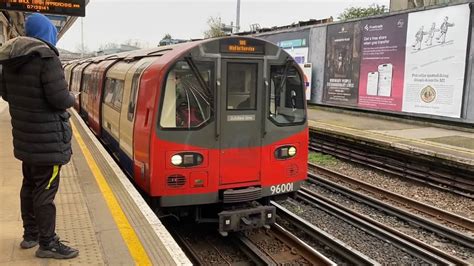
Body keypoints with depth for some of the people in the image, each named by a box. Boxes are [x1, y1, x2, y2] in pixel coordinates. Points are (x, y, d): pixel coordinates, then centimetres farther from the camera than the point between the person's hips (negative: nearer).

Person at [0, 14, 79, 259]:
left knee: (30, 185, 19)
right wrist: (72, 99, -3)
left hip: (25, 136, 8)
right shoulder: (46, 57, -18)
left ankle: (30, 234, 32)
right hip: (48, 138, -8)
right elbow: (60, 98, -23)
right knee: (45, 189, 0)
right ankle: (47, 243, 10)